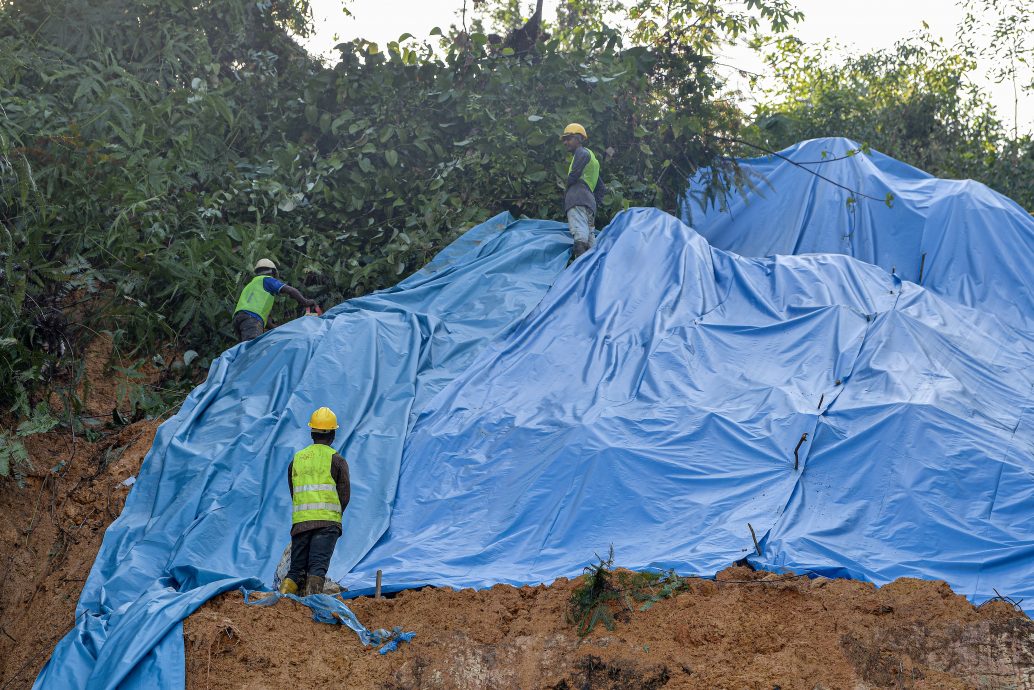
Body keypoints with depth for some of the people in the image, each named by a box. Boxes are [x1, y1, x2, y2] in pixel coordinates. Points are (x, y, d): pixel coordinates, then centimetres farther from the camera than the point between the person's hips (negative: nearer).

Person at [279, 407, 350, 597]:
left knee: (297, 569, 9)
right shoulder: (336, 460, 2)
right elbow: (345, 495, 1)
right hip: (328, 521, -3)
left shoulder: (296, 459, 15)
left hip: (300, 522, 3)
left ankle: (283, 597, -13)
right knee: (318, 567, -8)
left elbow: (293, 494, 17)